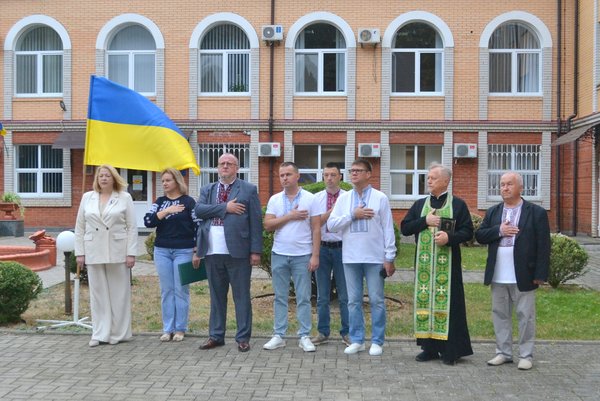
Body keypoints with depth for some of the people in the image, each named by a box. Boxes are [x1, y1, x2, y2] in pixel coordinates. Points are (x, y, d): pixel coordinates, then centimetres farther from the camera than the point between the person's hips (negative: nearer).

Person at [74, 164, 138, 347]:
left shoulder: (125, 198, 3)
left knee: (118, 293, 4)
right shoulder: (87, 197, 10)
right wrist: (80, 252, 4)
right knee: (98, 293, 6)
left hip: (117, 253, -2)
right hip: (94, 253, 2)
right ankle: (99, 334, 13)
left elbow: (132, 227, -1)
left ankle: (118, 333, 13)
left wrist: (131, 253, -7)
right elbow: (80, 227, 10)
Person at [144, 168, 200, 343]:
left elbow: (197, 227, -2)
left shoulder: (188, 201, -1)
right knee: (166, 290, 5)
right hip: (162, 251, 4)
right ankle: (167, 329, 11)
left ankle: (180, 329, 9)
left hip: (183, 251, -3)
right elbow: (148, 221, -3)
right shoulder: (159, 202, 10)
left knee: (181, 290, 1)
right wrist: (166, 211, -15)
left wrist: (196, 252, -6)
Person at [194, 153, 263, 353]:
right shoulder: (207, 190, 14)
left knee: (241, 296, 2)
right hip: (213, 252, 4)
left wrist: (256, 250, -8)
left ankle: (243, 337, 11)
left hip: (238, 252, -4)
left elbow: (256, 222, -2)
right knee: (216, 295, 12)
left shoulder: (248, 190, 3)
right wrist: (225, 207, -13)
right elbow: (199, 210, -5)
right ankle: (216, 335, 22)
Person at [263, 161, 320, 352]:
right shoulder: (275, 200, 6)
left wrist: (315, 255, -8)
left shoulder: (310, 199, -1)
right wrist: (290, 216, -12)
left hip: (303, 256, -2)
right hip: (279, 255, 2)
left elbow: (316, 229, -3)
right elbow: (268, 225, -3)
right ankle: (278, 336, 14)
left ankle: (304, 336, 9)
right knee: (280, 297, 8)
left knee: (303, 298, 2)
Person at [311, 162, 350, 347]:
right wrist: (331, 210, -16)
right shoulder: (316, 198, 4)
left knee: (345, 294, 4)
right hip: (322, 248, 2)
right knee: (322, 295, 10)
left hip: (342, 248, -2)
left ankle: (347, 333, 15)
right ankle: (323, 332, 20)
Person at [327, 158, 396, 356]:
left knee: (376, 300, 2)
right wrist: (353, 215, -11)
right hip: (350, 258, 3)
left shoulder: (380, 198, 0)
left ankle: (377, 342, 12)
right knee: (354, 301, 8)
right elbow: (331, 225, 1)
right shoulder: (343, 199, 8)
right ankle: (357, 340, 17)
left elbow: (388, 229, -2)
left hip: (374, 258, -3)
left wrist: (389, 258, -6)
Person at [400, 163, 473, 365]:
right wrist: (425, 221, -8)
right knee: (425, 301, 4)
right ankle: (429, 347, 13)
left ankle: (449, 350, 4)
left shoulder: (458, 204, 3)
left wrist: (449, 237, -18)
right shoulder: (420, 204, 12)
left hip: (447, 263, -3)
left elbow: (468, 231, -2)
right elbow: (404, 228, 6)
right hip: (424, 262, 3)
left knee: (446, 301, -3)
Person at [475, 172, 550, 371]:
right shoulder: (493, 212, 11)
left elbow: (543, 246, -5)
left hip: (523, 276, -4)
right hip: (498, 277, 5)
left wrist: (540, 274, -10)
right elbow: (479, 235, 5)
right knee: (500, 314, 11)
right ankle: (503, 352, 22)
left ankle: (526, 355, 14)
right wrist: (499, 231, -12)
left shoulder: (536, 213, -3)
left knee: (525, 316, 4)